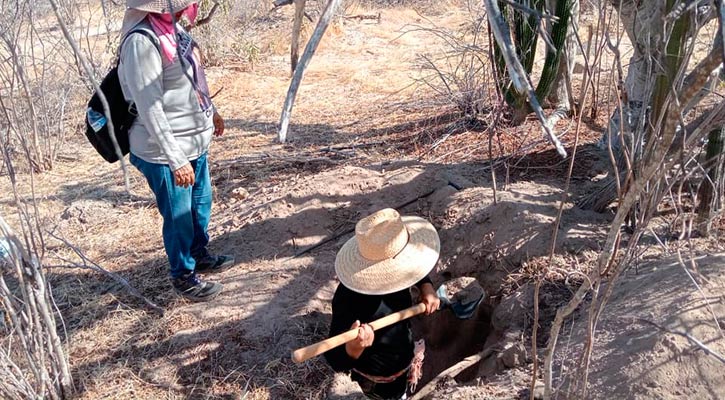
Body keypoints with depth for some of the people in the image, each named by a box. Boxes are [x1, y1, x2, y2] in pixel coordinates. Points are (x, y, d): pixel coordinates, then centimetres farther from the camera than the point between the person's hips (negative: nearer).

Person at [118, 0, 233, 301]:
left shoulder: (172, 29, 2)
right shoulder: (142, 41, -25)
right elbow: (150, 109, -26)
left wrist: (210, 110, 29)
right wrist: (176, 160, -25)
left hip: (194, 142, 9)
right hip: (166, 152, -9)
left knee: (201, 202, 23)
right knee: (179, 215, 8)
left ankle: (199, 255, 45)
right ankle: (183, 276, 29)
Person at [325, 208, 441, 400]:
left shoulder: (391, 274, -22)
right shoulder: (349, 302, -43)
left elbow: (413, 268, 2)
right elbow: (337, 362, -37)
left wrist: (426, 287, -18)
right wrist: (354, 348, -58)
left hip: (403, 361, 6)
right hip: (380, 380, -6)